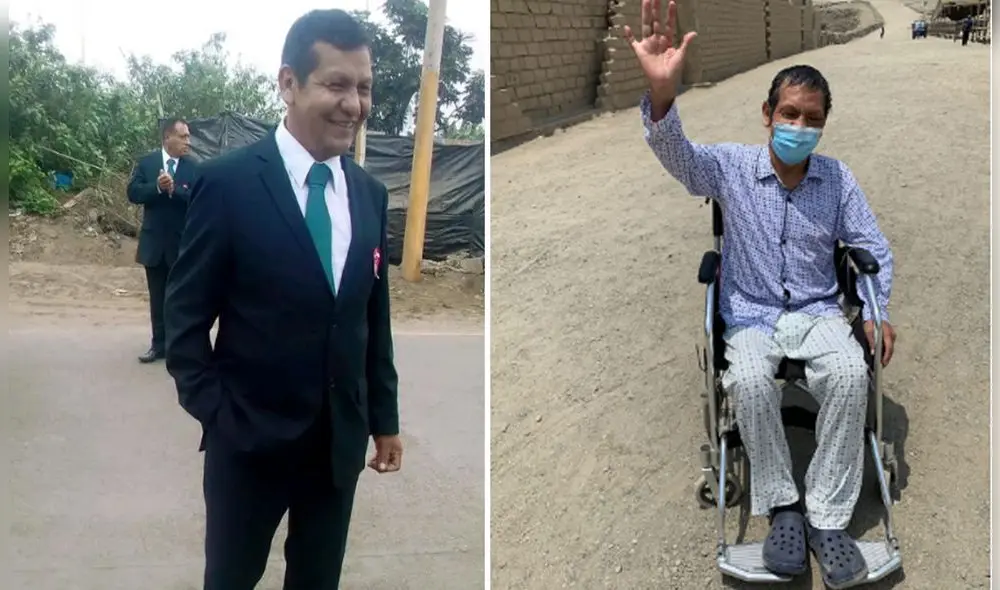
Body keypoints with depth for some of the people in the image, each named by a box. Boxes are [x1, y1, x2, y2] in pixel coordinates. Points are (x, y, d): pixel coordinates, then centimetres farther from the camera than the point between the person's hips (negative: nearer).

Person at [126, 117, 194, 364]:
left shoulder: (193, 167, -3)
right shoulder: (146, 163, 2)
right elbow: (133, 193, -7)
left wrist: (174, 189, -26)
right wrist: (157, 187, -22)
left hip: (182, 243, -2)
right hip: (154, 241, 2)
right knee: (157, 298, 11)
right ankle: (159, 345, 21)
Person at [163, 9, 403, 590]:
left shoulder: (371, 195, 4)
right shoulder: (228, 182, -12)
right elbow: (185, 316, -7)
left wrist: (385, 418, 11)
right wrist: (215, 415, -12)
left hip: (343, 439, 4)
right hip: (250, 438, -4)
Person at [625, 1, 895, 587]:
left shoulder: (839, 178, 3)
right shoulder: (731, 165, -4)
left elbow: (875, 249, 9)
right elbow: (676, 153, -25)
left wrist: (875, 312, -8)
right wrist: (663, 90, -46)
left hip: (818, 313, 2)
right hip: (750, 316, -1)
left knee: (850, 373, -31)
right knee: (750, 382, -34)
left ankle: (828, 518, -19)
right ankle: (782, 505, -13)